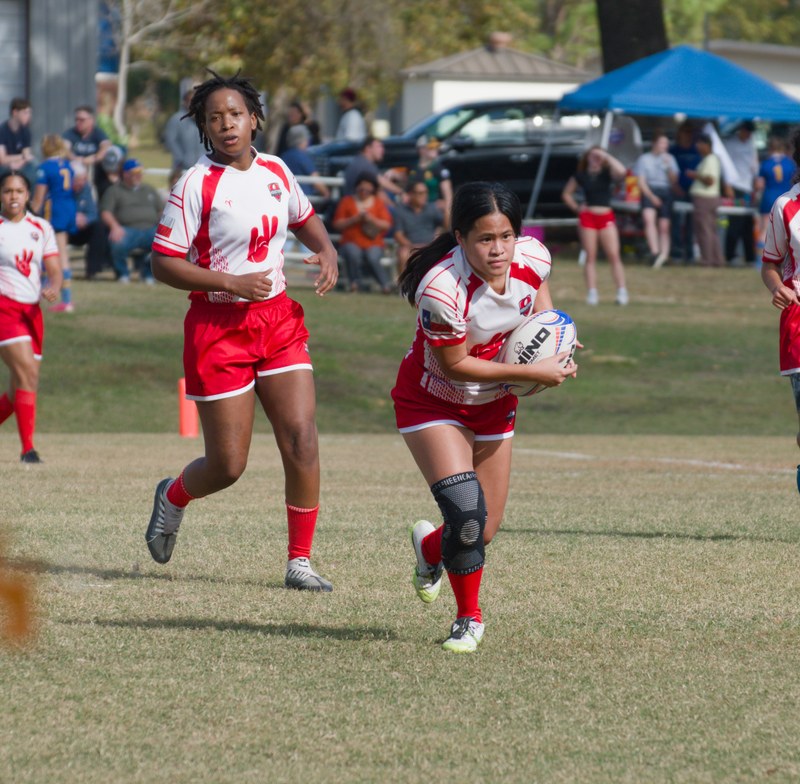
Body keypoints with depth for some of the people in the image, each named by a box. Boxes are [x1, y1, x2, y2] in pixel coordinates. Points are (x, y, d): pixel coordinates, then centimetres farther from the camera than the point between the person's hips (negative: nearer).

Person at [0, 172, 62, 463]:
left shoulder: (41, 228, 10)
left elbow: (54, 270, 5)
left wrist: (53, 287, -16)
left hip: (31, 311, 5)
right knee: (27, 373, -21)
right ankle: (28, 448, -20)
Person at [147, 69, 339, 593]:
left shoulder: (276, 171, 5)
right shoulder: (196, 185, -11)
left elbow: (305, 217, 25)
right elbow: (164, 263, -12)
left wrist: (327, 252, 5)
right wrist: (233, 282, -20)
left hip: (278, 319, 5)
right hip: (218, 328, -4)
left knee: (302, 441, -9)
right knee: (228, 465, -1)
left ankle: (300, 562, 2)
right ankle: (173, 497, 34)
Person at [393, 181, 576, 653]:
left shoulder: (533, 257, -18)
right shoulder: (441, 290, -35)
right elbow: (454, 366, -24)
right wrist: (532, 373, -23)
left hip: (493, 402, 5)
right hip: (432, 401, -5)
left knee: (485, 531, 6)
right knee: (466, 512, -21)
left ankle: (431, 548, 43)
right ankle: (469, 618, 5)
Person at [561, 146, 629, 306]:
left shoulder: (607, 174, 2)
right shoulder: (581, 176, 5)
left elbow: (621, 171, -20)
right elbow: (566, 193, 16)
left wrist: (606, 156, -13)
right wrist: (576, 208, 2)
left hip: (606, 217, -1)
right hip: (587, 217, 1)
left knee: (614, 255, -7)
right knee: (590, 256, 1)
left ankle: (622, 292, -9)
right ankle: (592, 293, 2)